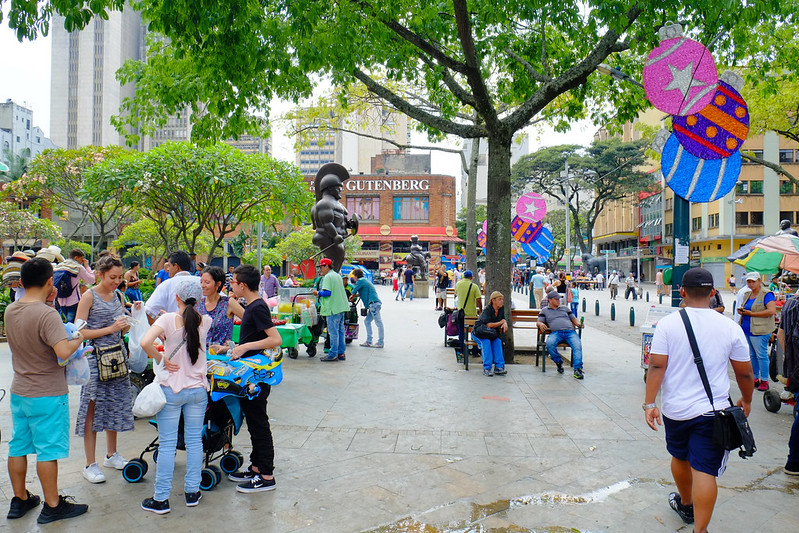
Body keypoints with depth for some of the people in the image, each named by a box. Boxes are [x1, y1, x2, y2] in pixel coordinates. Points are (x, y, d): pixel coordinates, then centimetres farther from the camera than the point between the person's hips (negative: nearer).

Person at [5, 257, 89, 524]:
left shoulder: (10, 311, 3)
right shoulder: (47, 314, -23)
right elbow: (63, 351, -32)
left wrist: (47, 301, 14)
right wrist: (78, 339, -12)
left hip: (19, 391, 8)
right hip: (47, 395, -8)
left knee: (18, 447, 17)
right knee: (48, 450, 2)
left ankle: (19, 500, 32)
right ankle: (52, 506, 13)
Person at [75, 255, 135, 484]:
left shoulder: (118, 295, 10)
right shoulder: (89, 296, -8)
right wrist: (110, 328, -19)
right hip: (96, 358, -6)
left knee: (115, 406, 14)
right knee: (93, 409, -1)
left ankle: (111, 455, 29)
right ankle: (90, 464, 9)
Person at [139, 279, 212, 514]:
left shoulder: (168, 319, -12)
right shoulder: (205, 322, -3)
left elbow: (145, 343, -25)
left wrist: (162, 359, -12)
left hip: (172, 389, -3)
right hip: (198, 389, 3)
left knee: (167, 444, 5)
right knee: (194, 441, 13)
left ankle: (161, 499, 15)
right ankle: (192, 492, 23)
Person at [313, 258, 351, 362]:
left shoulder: (328, 277, -11)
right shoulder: (337, 275, 17)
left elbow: (327, 292, -19)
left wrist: (318, 293, -3)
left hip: (333, 308, -9)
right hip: (341, 307, 9)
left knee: (333, 332, -4)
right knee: (340, 331, 12)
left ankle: (333, 354, 0)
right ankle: (341, 353, 17)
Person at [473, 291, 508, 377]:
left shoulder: (501, 308, 3)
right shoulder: (487, 309, -19)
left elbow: (503, 319, 18)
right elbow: (488, 325, -25)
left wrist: (505, 323, -8)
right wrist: (501, 322, -13)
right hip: (478, 333, -5)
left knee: (497, 341, -27)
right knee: (486, 341, -35)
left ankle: (499, 367, -28)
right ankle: (487, 368, -35)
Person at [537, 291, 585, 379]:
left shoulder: (564, 308, 30)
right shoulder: (544, 310, 23)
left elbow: (573, 319, 28)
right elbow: (539, 322, 13)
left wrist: (579, 324, 5)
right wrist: (541, 324, -13)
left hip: (570, 331, 2)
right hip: (556, 332, -1)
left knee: (577, 345, -30)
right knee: (549, 344, -34)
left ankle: (577, 369, -36)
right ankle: (559, 362, -10)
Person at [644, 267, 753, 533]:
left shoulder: (668, 324, -9)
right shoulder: (730, 327, -6)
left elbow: (656, 366, -13)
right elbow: (744, 373, 2)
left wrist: (649, 403, -7)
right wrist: (746, 400, 20)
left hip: (675, 409, 1)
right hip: (712, 411, -1)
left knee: (679, 457, 22)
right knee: (704, 471, 1)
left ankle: (686, 504, 45)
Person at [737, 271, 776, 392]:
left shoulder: (767, 294, -9)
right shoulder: (746, 294, 15)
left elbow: (772, 311, -20)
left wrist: (752, 313, -18)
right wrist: (741, 311, 2)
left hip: (759, 331, -7)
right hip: (746, 329, 7)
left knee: (761, 355, -2)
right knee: (752, 355, 13)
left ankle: (764, 381, 6)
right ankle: (755, 378, 23)